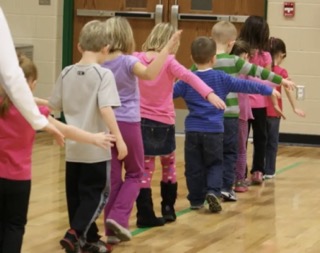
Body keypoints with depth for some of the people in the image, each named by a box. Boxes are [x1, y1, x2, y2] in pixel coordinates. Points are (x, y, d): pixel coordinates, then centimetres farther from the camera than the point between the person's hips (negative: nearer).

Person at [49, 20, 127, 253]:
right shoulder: (104, 74, -12)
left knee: (76, 195, 14)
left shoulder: (67, 73, 3)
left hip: (73, 147, 5)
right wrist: (119, 139, -20)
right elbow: (106, 109, -22)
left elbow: (55, 106, 10)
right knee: (96, 194, 4)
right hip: (96, 148, -5)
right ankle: (75, 234, -10)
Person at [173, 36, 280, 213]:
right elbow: (245, 85, 3)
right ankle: (213, 191, -11)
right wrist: (268, 90, 13)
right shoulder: (221, 78, -1)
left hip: (192, 131, 1)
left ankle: (196, 200, 11)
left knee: (194, 167, 8)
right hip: (214, 131, -1)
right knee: (215, 164, 11)